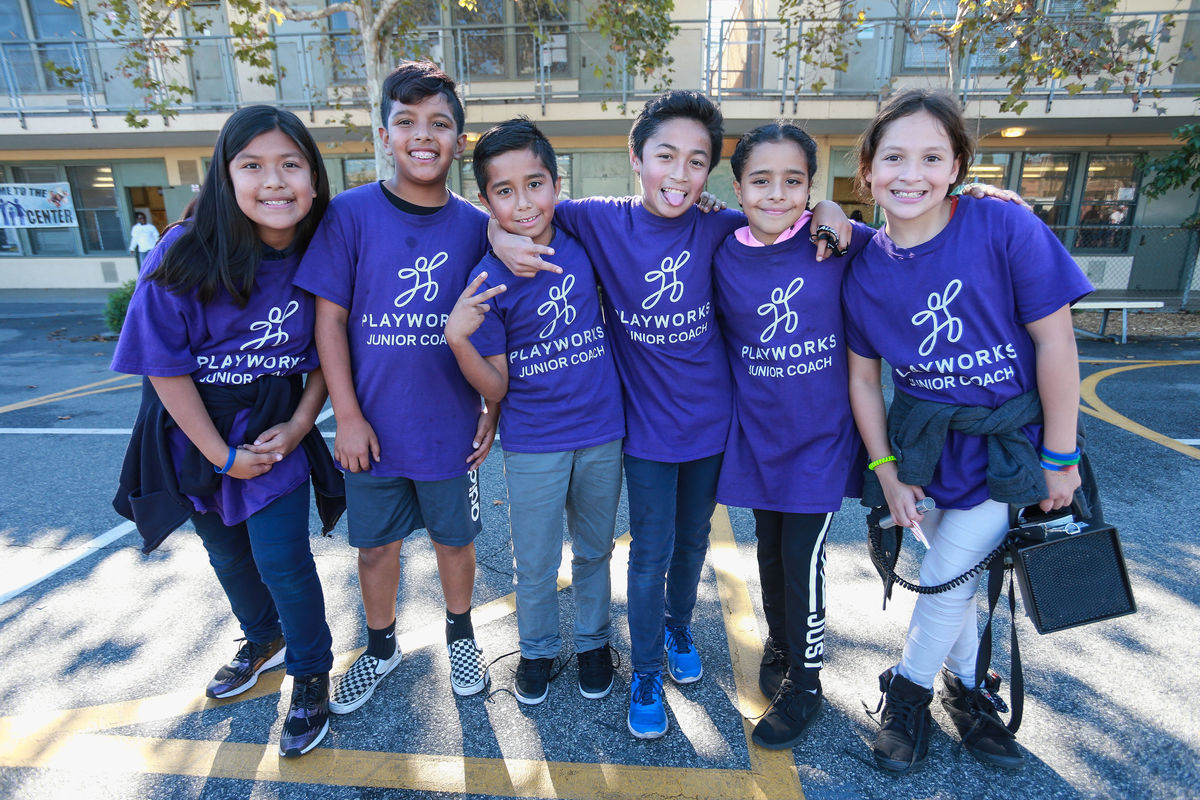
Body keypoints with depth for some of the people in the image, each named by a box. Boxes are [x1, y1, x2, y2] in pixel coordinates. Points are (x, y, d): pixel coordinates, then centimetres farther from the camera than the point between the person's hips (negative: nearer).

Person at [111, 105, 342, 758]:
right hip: (198, 430, 1)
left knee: (282, 559, 0)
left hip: (279, 428, -1)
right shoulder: (185, 256, -18)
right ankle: (263, 641, 47)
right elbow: (166, 366, -14)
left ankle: (311, 677, 25)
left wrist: (298, 426, -11)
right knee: (227, 554, 19)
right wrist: (222, 456, -12)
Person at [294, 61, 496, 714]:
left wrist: (493, 408, -1)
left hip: (451, 426, 0)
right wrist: (348, 417, -8)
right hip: (374, 426, 0)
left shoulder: (476, 227, -4)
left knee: (455, 537, 17)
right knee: (376, 544, 17)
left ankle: (460, 635, 43)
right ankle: (380, 648, 43)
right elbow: (329, 318, -5)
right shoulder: (350, 214, -7)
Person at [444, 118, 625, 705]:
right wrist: (458, 338, -28)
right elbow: (495, 390, -12)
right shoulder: (488, 281, -13)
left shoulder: (582, 240, -6)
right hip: (532, 445, -2)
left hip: (602, 434, 2)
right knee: (535, 566, 15)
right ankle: (538, 650, 44)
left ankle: (592, 641, 46)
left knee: (594, 551, 21)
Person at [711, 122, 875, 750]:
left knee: (802, 558, 1)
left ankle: (805, 681, 27)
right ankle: (779, 645, 45)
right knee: (770, 552, 17)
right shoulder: (723, 257, -5)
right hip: (757, 434, 2)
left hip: (821, 436, -2)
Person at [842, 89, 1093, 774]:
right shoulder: (865, 269, -7)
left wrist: (1059, 459, -10)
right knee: (957, 573, 15)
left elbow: (1056, 343, -13)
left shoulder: (1004, 227, -17)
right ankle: (965, 685, 42)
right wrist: (886, 471, -1)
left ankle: (910, 690, 30)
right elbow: (864, 377, 0)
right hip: (924, 441, 2)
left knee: (947, 579, 2)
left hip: (1008, 444, -2)